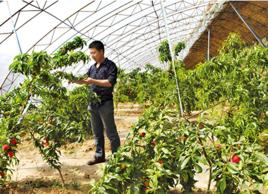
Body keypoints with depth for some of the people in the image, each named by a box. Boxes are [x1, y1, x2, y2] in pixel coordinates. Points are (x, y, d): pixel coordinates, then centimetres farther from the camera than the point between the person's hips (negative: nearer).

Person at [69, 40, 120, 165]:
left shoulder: (110, 65, -6)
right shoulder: (92, 67, 14)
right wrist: (74, 80, 3)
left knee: (111, 132, -2)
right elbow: (85, 80, 21)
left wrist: (93, 81, -19)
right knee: (97, 132, 14)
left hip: (105, 103, -7)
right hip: (93, 103, 7)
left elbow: (110, 82, -18)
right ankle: (99, 155, 24)